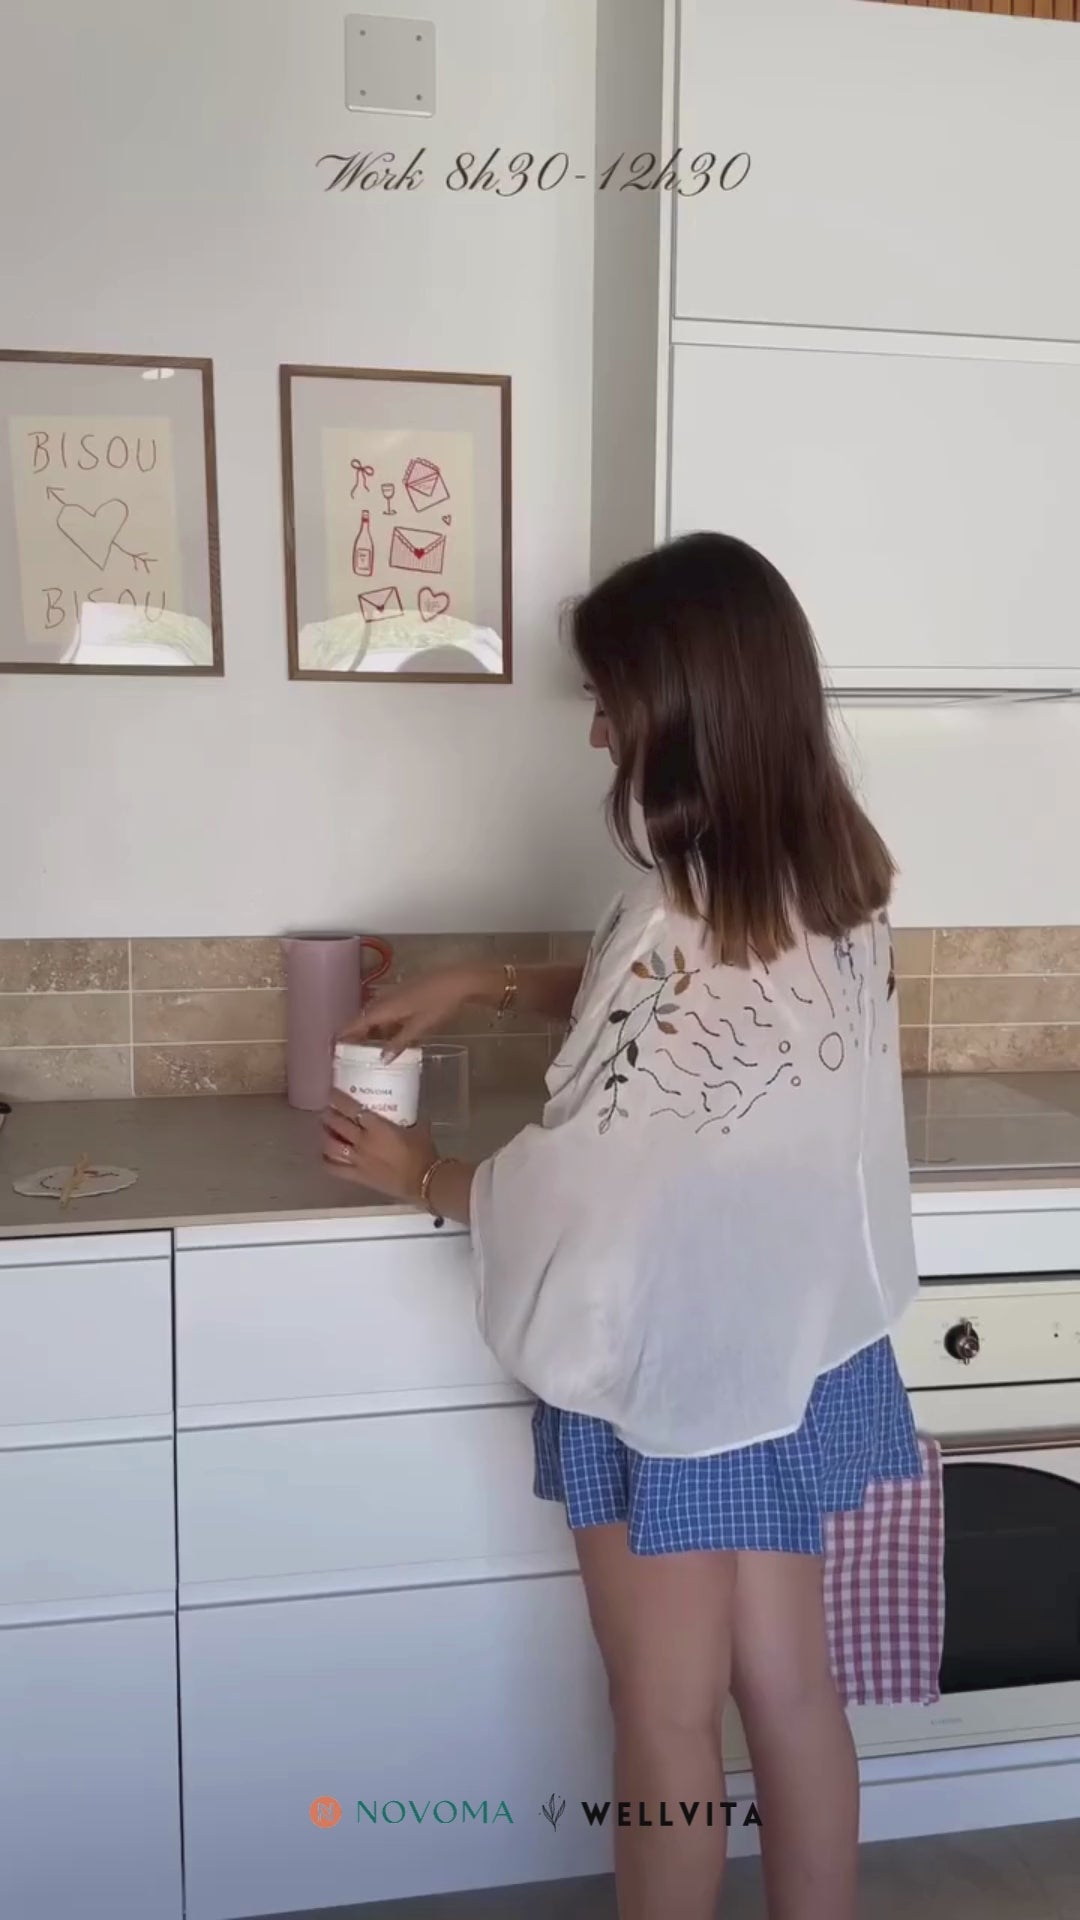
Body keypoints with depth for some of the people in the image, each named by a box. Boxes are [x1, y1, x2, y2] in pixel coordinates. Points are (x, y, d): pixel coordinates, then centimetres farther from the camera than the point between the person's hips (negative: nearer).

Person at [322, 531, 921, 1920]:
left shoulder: (681, 922, -29)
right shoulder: (836, 878, -3)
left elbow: (585, 1195, -21)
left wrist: (422, 1177, -3)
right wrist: (486, 984, 8)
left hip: (670, 1362, -7)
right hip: (801, 1346, 8)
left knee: (666, 1715, 15)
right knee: (790, 1688, 23)